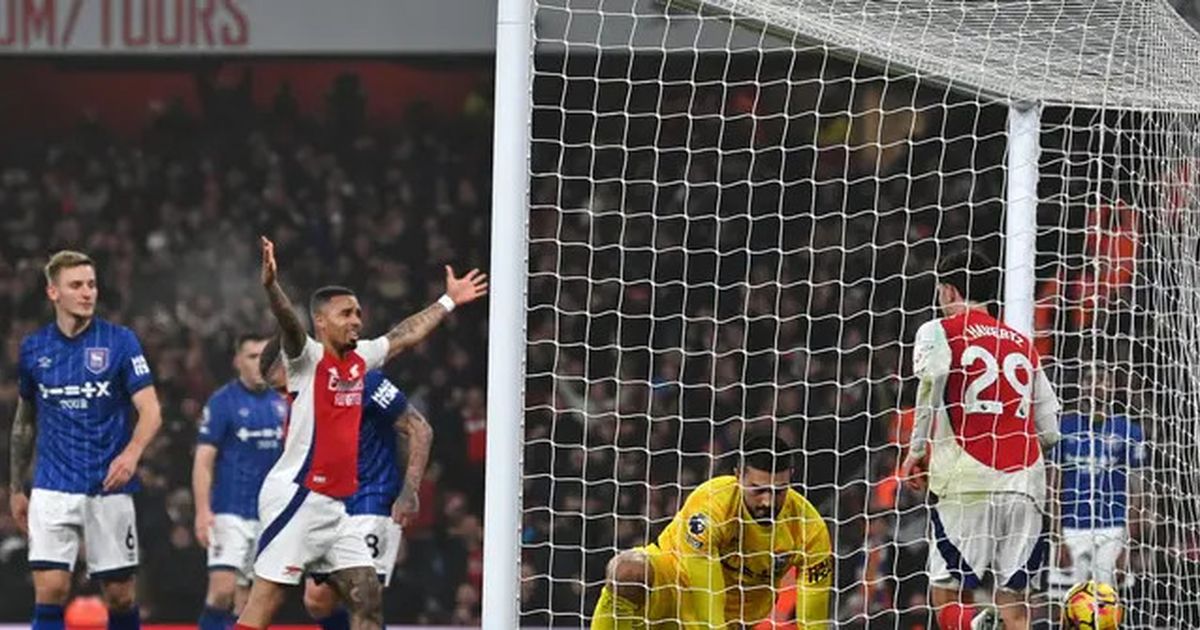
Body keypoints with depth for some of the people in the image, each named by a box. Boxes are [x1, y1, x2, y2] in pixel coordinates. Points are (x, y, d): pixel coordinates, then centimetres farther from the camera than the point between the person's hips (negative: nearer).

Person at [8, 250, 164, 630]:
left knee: (120, 595, 4)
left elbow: (151, 411, -8)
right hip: (52, 491, 1)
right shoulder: (33, 348, 5)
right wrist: (16, 488, 18)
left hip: (109, 489, -1)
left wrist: (132, 453, -28)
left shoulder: (120, 341, -3)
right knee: (50, 589, -11)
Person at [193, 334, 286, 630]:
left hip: (268, 514, 5)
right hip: (230, 513, -5)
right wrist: (203, 511, -18)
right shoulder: (222, 401, -5)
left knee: (246, 595, 7)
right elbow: (203, 460, -8)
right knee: (222, 589, -16)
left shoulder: (280, 403, 10)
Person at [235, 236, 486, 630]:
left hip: (332, 506, 8)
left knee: (368, 597, 7)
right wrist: (271, 286, -48)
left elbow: (406, 335, 28)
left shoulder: (359, 359, 13)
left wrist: (448, 301, 37)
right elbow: (289, 325, -29)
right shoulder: (308, 357, -8)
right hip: (296, 498, -8)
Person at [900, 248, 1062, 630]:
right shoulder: (1022, 345, 23)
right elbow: (1050, 431, 21)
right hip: (1025, 482, 4)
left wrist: (917, 450, -6)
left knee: (947, 593, -2)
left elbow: (932, 379, -15)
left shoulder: (939, 331, 8)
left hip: (968, 481, -4)